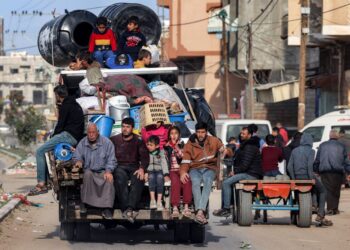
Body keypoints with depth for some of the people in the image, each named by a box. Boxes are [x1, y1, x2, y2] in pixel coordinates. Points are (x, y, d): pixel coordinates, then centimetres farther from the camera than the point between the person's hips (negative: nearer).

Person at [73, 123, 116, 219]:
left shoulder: (107, 143, 3)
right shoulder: (83, 143, 11)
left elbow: (111, 160, -1)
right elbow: (76, 156, 8)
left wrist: (108, 171, -18)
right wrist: (78, 161, -17)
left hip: (103, 171, -1)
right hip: (89, 170, 1)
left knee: (109, 179, -33)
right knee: (88, 174, -35)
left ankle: (107, 208, -36)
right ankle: (84, 203, -30)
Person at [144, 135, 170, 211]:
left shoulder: (161, 153, 8)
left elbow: (164, 163, 0)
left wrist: (166, 174, -12)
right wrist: (145, 173, -15)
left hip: (159, 171, -1)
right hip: (150, 171, 1)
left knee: (160, 177, -32)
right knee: (151, 177, -32)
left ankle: (159, 201, -36)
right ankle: (152, 200, -39)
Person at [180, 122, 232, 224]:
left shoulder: (214, 141, 10)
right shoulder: (190, 144, 8)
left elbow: (226, 151, 16)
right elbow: (185, 161, 1)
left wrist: (226, 151, -10)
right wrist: (183, 172, -19)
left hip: (210, 168, 0)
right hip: (195, 169, 0)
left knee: (208, 182, -36)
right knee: (195, 182, -36)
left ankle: (200, 212, -50)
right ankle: (200, 212, -49)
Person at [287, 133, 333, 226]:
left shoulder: (295, 151, 11)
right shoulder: (310, 151, -5)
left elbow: (289, 166, 5)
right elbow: (310, 165, -17)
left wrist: (294, 178, 8)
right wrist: (312, 178, -12)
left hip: (297, 177, 6)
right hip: (307, 176, -6)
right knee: (322, 191, 12)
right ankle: (320, 215, -1)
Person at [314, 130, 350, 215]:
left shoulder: (322, 146, 8)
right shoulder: (341, 146, 6)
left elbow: (317, 160, 8)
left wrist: (316, 170, 15)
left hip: (325, 172, 0)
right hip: (338, 172, 0)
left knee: (328, 190, -2)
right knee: (336, 191, 7)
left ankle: (330, 209, -11)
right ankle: (335, 209, 8)